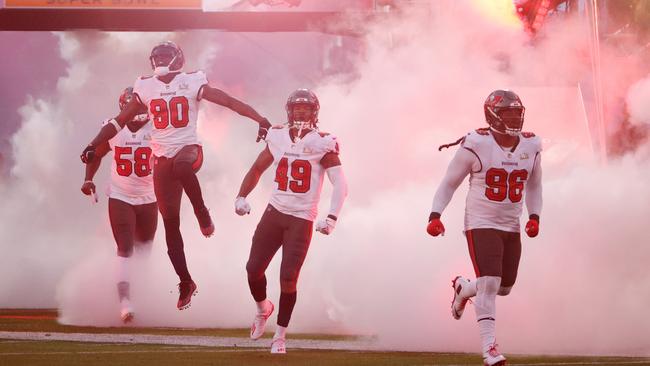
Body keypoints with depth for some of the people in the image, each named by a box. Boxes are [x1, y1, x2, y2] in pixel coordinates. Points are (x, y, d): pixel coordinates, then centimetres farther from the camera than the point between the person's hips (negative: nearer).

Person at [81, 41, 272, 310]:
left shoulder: (191, 83, -3)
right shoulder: (145, 88, 6)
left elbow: (229, 102, -7)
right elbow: (120, 121, 13)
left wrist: (261, 121, -16)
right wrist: (94, 145, 6)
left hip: (189, 148, -4)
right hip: (162, 157, 4)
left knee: (181, 166, -42)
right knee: (170, 222, 0)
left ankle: (202, 214, -17)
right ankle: (185, 282, 10)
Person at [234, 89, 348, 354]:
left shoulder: (322, 144, -8)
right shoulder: (278, 138, 4)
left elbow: (340, 185, -13)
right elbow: (257, 169, 18)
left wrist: (331, 217, -25)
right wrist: (242, 196, 4)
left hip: (302, 220, -4)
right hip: (275, 213, 4)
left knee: (288, 277, -8)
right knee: (254, 269, 1)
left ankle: (280, 336, 8)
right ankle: (263, 309, 33)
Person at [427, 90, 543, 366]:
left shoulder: (530, 146, 1)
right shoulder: (477, 145, -14)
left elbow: (533, 186, 17)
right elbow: (449, 183, -4)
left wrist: (534, 217, 3)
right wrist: (435, 216, -13)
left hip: (511, 227, 6)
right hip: (481, 224, -6)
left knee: (504, 287, 13)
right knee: (489, 284, -16)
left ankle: (463, 289, 45)